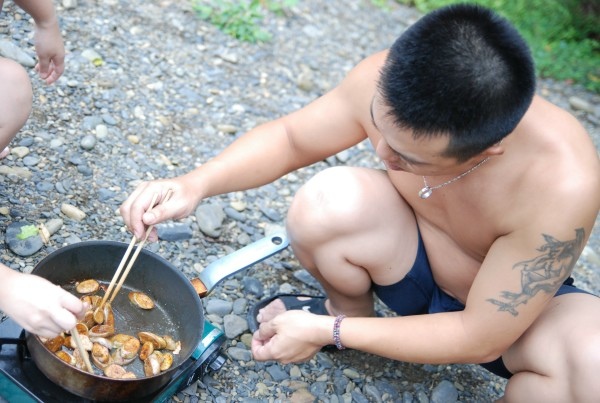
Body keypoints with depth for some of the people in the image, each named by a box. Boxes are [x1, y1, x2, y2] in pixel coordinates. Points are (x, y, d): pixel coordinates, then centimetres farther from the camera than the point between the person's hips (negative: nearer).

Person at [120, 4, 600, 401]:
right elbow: (289, 138, -10)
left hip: (508, 307, -2)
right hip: (416, 262, 2)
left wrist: (327, 333, -24)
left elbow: (481, 338, -27)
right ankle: (349, 310, 6)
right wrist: (196, 183, -26)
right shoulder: (388, 82, -28)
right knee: (327, 203, -29)